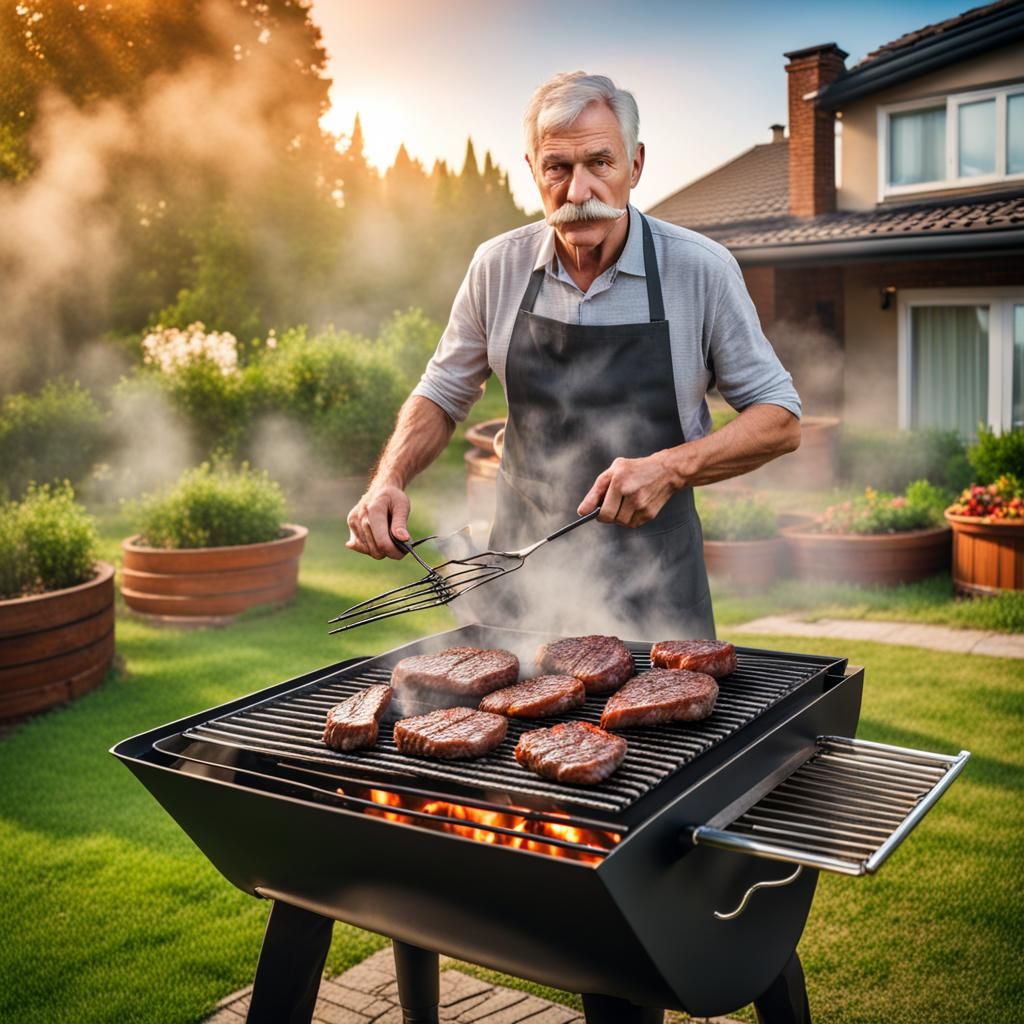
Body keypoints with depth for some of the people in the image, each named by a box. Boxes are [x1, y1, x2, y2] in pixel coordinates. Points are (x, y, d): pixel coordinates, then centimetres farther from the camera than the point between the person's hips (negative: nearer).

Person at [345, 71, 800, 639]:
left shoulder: (701, 270, -10)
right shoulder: (499, 267, -3)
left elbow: (780, 421, -5)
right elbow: (443, 394, 10)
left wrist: (671, 467, -21)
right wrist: (389, 481, -8)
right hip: (523, 573, 2)